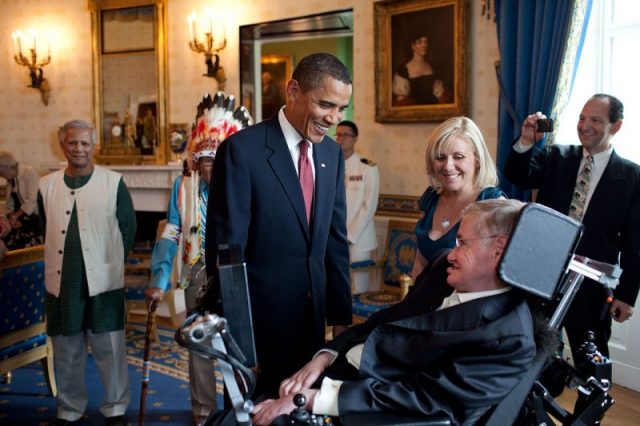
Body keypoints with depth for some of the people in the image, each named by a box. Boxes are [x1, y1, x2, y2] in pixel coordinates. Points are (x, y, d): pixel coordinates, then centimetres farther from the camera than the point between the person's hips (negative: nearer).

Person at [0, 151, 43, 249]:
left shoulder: (30, 172, -9)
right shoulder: (10, 180, 15)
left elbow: (32, 200, -16)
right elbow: (9, 205, 15)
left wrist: (16, 216, -8)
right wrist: (11, 217, -5)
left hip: (34, 221, -7)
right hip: (19, 223, 8)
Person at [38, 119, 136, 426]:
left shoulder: (114, 183, -4)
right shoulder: (47, 185, 4)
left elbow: (128, 228, 2)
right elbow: (46, 231, 15)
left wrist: (109, 261, 6)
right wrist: (64, 260, 12)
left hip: (103, 281, -3)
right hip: (61, 283, 3)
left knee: (109, 349, 6)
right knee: (66, 352, 14)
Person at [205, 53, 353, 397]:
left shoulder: (332, 153, 4)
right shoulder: (242, 150, -15)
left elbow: (335, 239, 8)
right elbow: (226, 249, -15)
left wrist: (341, 316, 7)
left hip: (313, 317, 6)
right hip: (258, 317, -5)